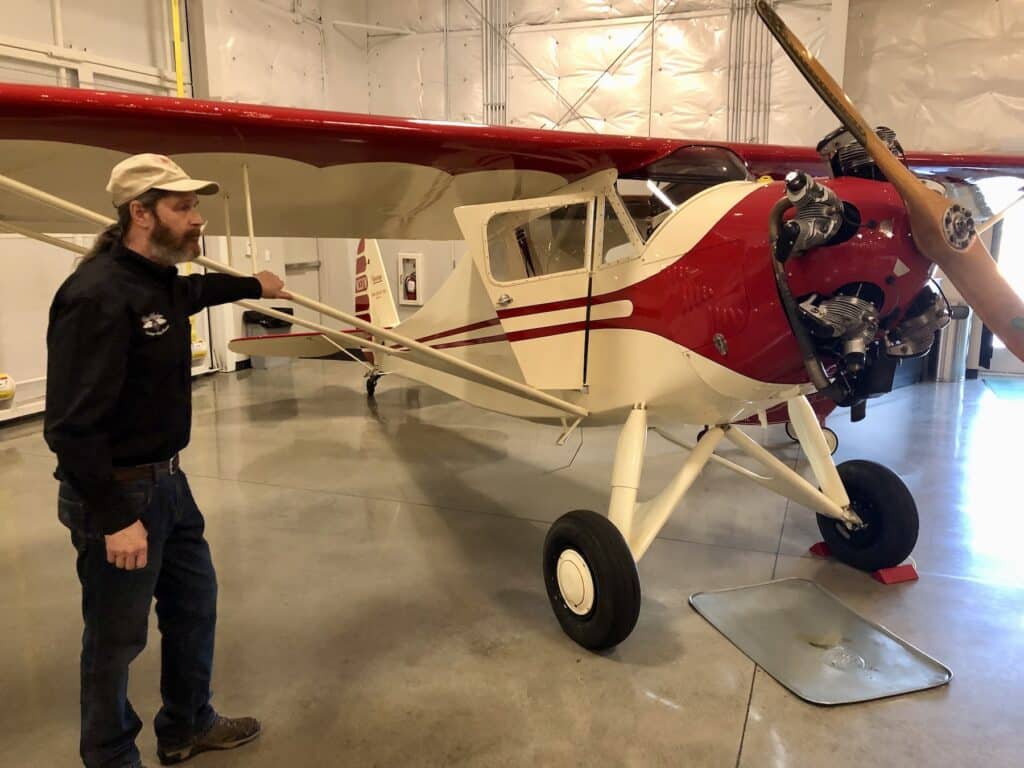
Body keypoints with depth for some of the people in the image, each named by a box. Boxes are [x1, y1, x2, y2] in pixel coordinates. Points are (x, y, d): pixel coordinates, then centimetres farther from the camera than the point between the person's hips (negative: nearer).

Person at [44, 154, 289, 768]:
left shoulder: (163, 281, 5)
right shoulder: (98, 296, -24)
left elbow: (196, 291, 33)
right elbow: (74, 426, -26)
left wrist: (252, 286, 46)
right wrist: (116, 520, -24)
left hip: (168, 480, 10)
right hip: (118, 492, -9)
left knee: (195, 602, 21)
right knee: (117, 637, 9)